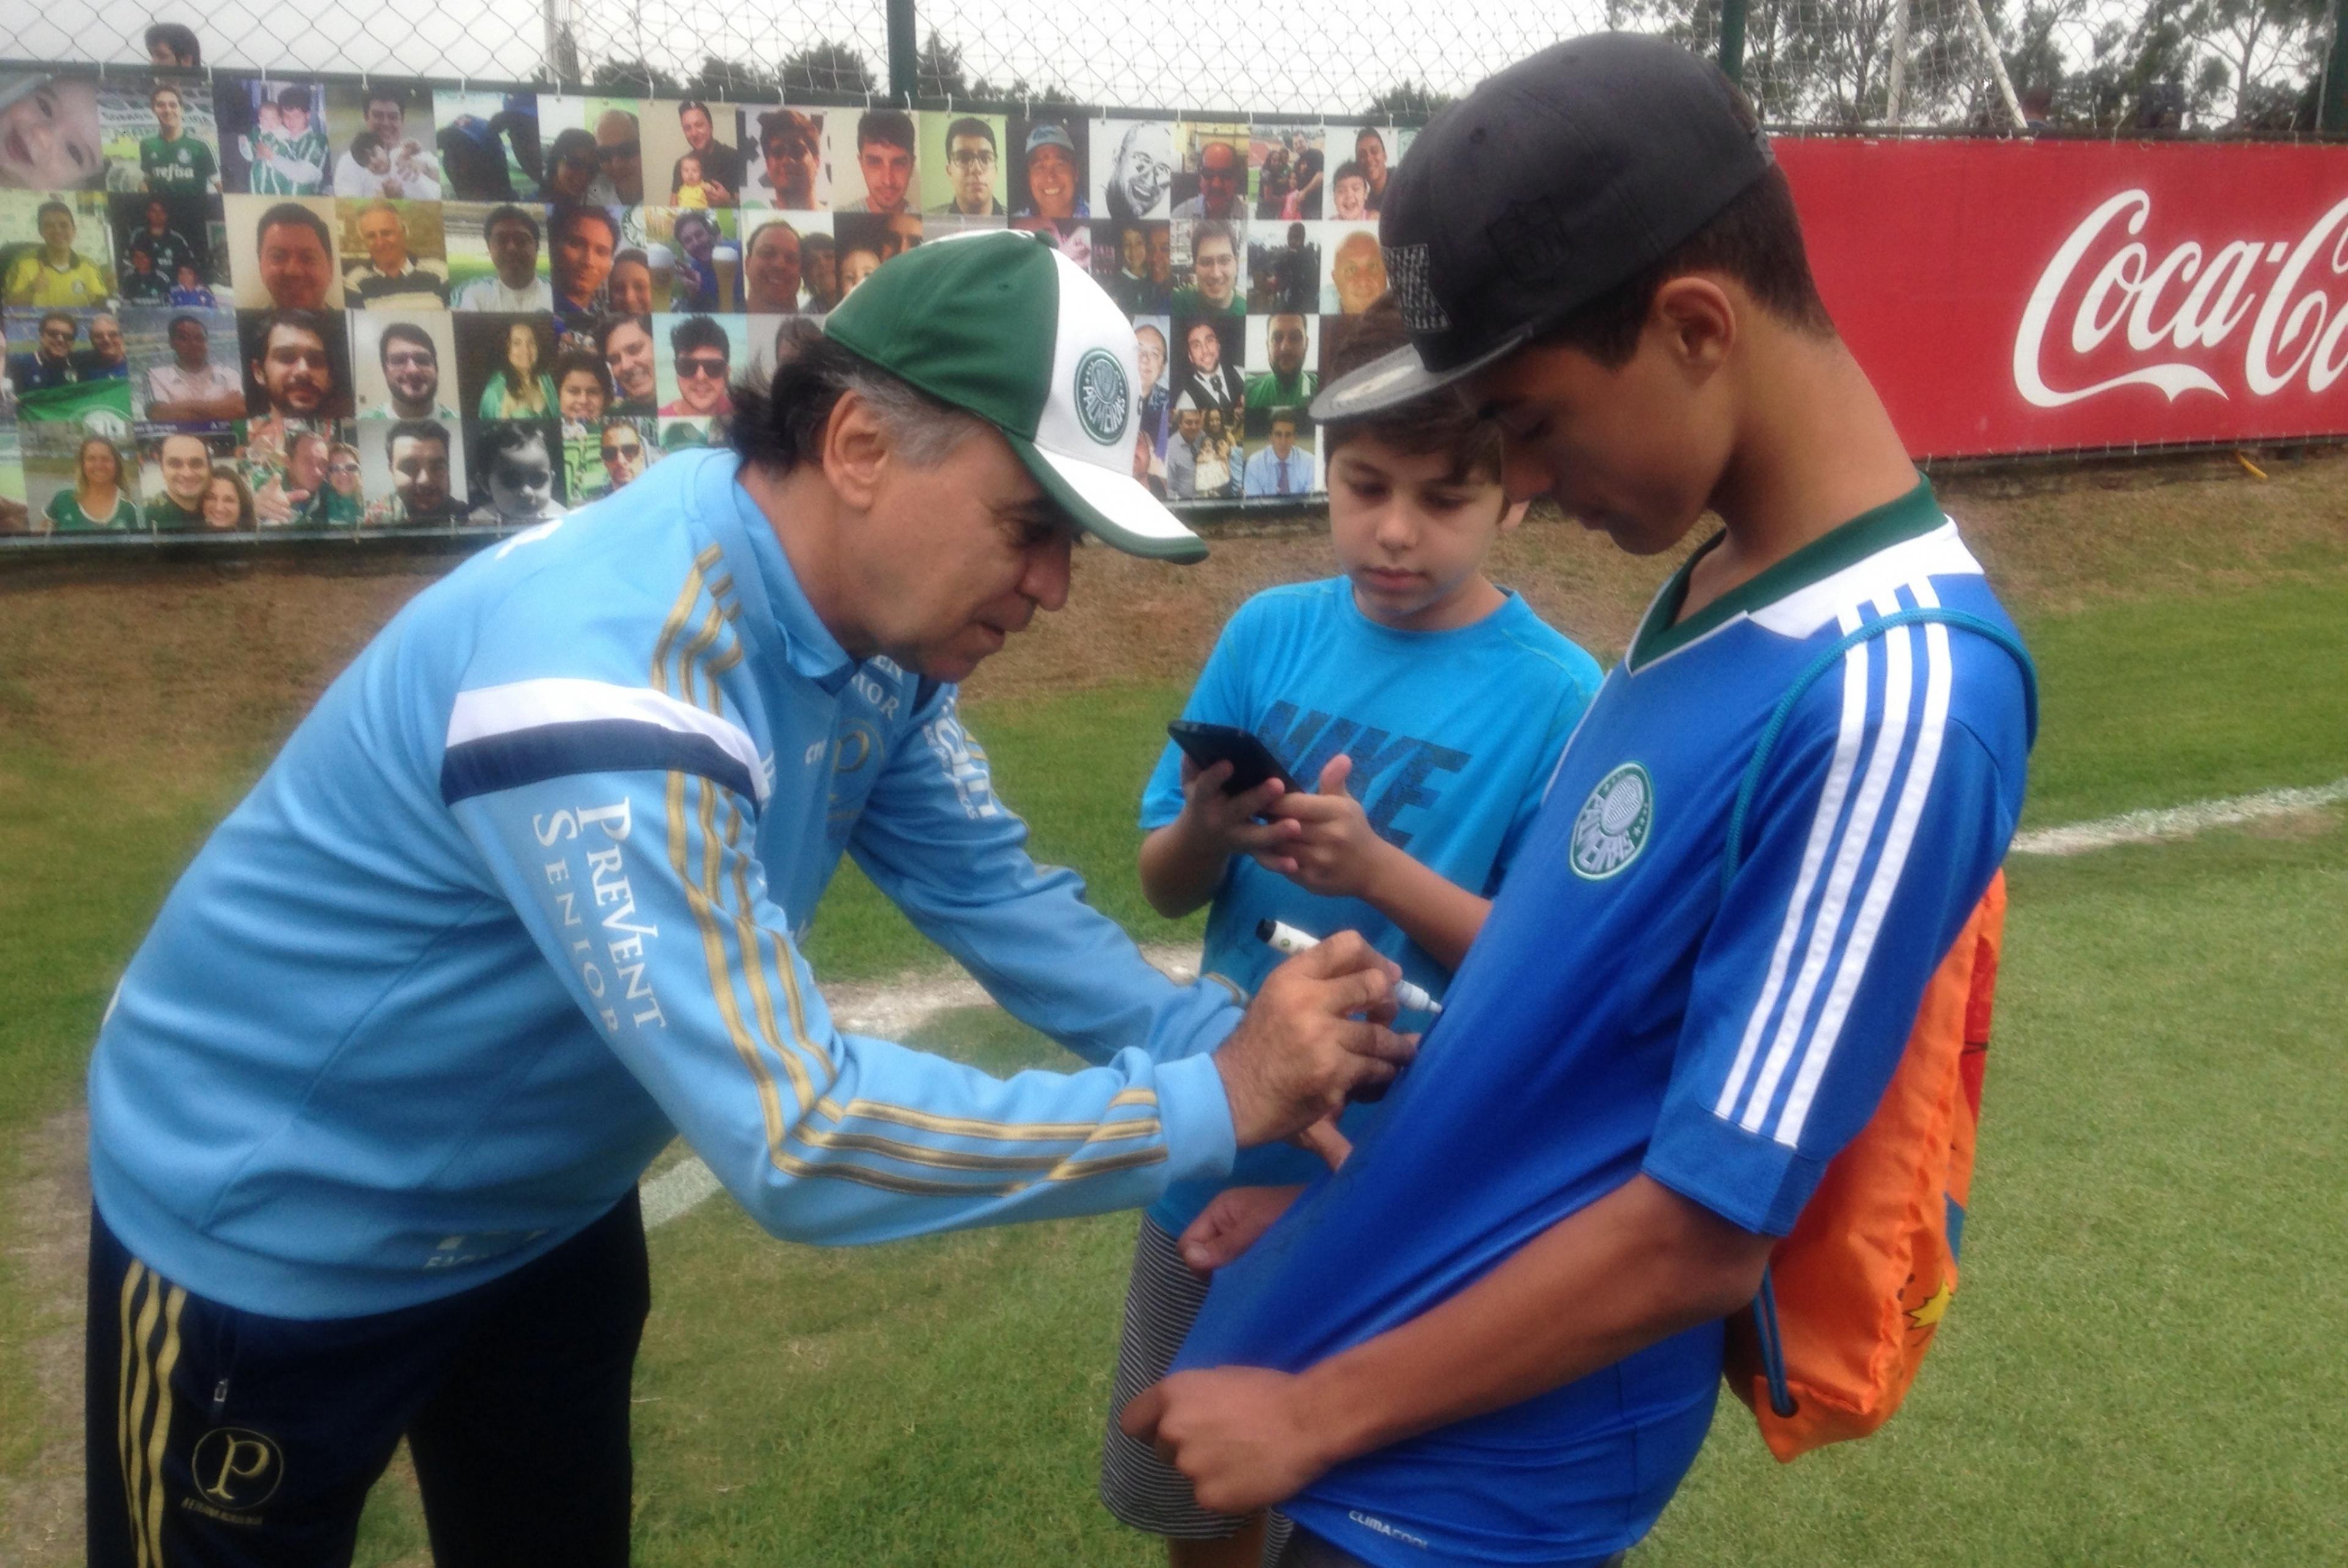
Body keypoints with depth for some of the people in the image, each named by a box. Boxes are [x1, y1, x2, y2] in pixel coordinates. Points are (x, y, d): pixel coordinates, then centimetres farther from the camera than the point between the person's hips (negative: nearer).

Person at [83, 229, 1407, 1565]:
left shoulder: (880, 621, -12)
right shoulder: (611, 676, -39)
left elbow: (990, 888, -5)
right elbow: (798, 1141, -41)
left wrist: (1229, 1044, -19)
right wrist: (1217, 1105, -34)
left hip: (546, 1206, 8)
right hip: (269, 1235, -7)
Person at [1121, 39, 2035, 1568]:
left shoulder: (1893, 698, -27)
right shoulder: (1721, 582, 1)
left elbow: (1702, 1237, -23)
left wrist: (1314, 1413, -14)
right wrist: (1348, 1192, 12)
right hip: (1409, 1312, 8)